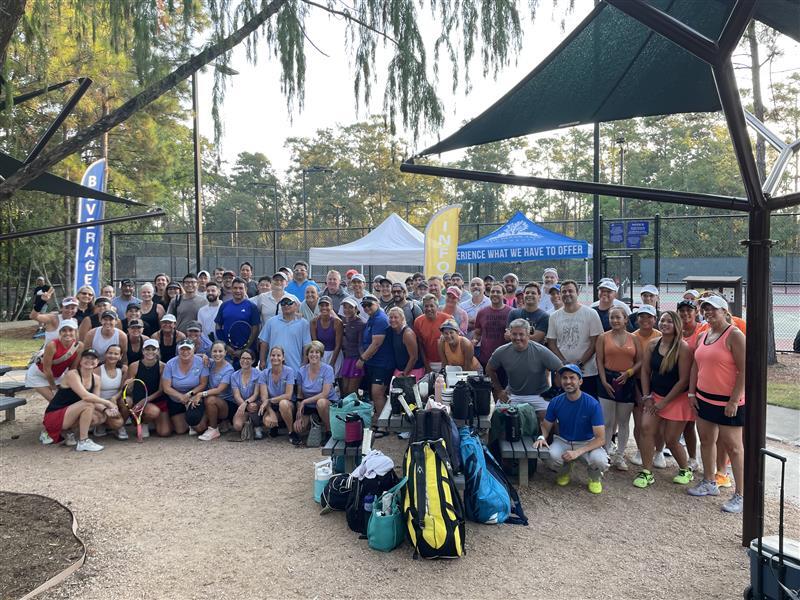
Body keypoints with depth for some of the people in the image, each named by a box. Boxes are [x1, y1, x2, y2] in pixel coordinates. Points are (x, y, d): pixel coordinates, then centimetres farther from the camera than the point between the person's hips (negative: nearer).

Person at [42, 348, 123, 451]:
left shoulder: (96, 379, 4)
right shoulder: (72, 374, -18)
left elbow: (96, 402, -1)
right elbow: (85, 396, -32)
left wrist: (105, 409, -22)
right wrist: (108, 402, -25)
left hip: (68, 414, 8)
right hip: (53, 416, -8)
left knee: (101, 417, -11)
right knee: (88, 404, -28)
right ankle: (83, 442, -20)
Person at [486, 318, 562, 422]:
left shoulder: (541, 351, -17)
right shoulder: (501, 352, -8)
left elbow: (560, 369, -11)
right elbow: (490, 370, 9)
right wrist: (499, 390, 6)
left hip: (538, 395, -2)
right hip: (512, 395, 3)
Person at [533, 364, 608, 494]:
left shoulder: (593, 404, -19)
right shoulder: (556, 402, -10)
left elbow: (600, 439, -20)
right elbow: (545, 426, 4)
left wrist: (578, 452, -32)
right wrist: (542, 438, -20)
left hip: (587, 444, -1)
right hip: (563, 442, 2)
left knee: (600, 460, -34)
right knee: (553, 455, -32)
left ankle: (595, 477, 6)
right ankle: (565, 471, 7)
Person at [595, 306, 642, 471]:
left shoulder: (634, 338, 6)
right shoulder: (603, 337, 2)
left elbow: (640, 361, 4)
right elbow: (599, 361, -2)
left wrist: (628, 373, -13)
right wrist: (604, 381, -10)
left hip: (627, 382, 2)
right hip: (608, 380, -2)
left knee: (623, 421, 9)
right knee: (607, 421, -1)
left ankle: (620, 456, 19)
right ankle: (605, 454, 10)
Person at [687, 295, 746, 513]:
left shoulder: (734, 335, -13)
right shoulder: (702, 336, 10)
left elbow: (744, 370, -17)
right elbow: (696, 366, 16)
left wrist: (734, 400, -19)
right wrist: (692, 393, 10)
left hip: (727, 401, -8)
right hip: (704, 398, 8)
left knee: (732, 446, -1)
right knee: (706, 440, 15)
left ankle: (740, 495, 7)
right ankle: (709, 483, 30)